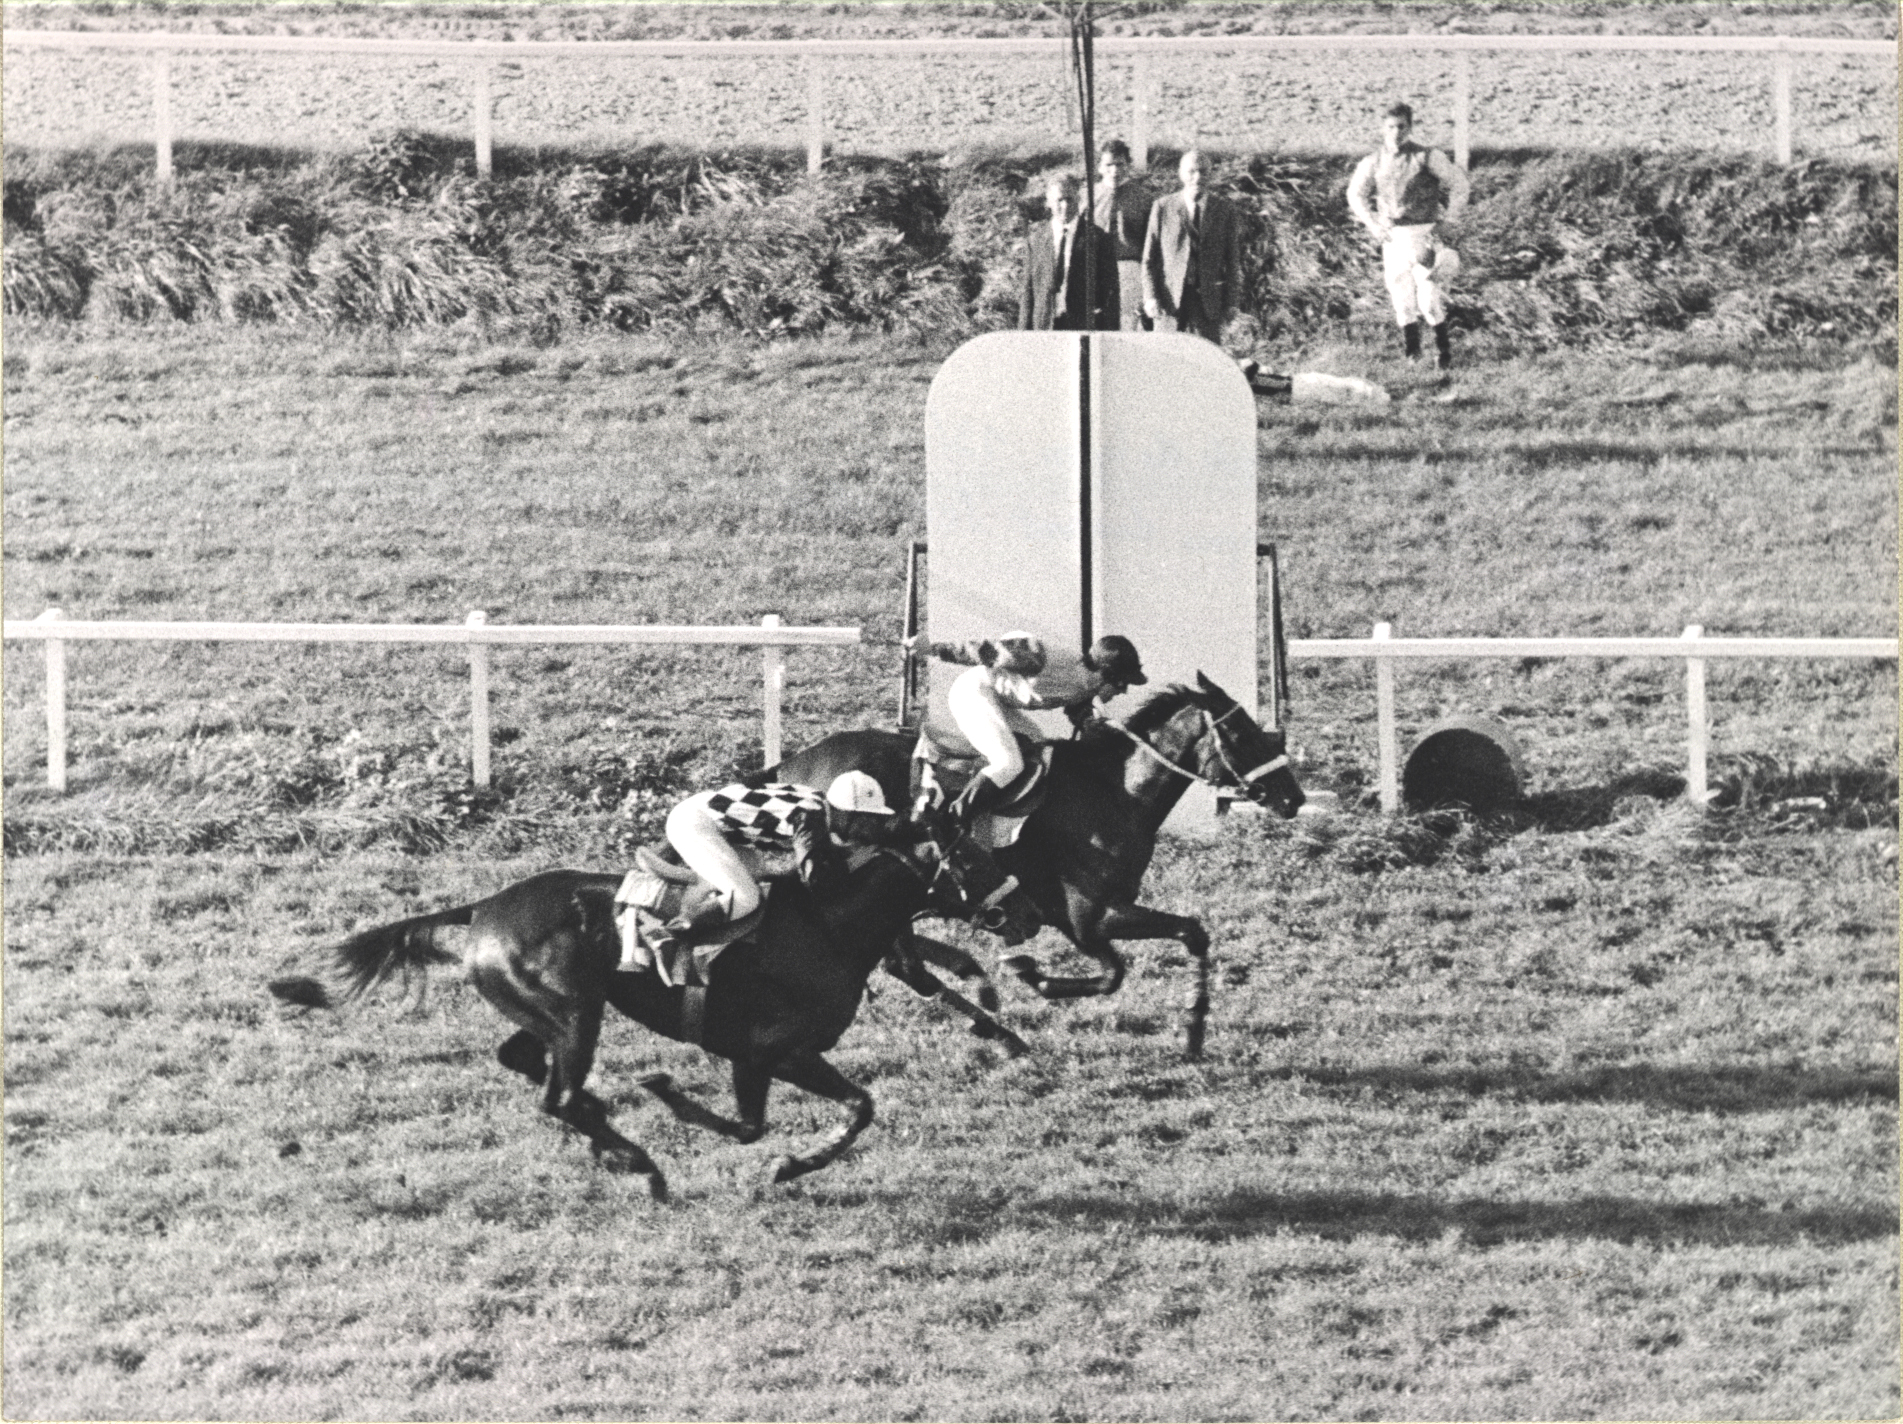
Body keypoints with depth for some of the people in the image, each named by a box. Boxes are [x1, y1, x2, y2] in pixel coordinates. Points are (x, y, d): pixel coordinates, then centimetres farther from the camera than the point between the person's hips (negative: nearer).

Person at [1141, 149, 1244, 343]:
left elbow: (1233, 262, 8)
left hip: (1209, 301, 0)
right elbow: (1149, 258, 4)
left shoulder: (1225, 212, 6)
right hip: (1170, 301, 0)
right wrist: (1150, 297, -5)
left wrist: (1231, 302, 1)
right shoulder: (1163, 208, 4)